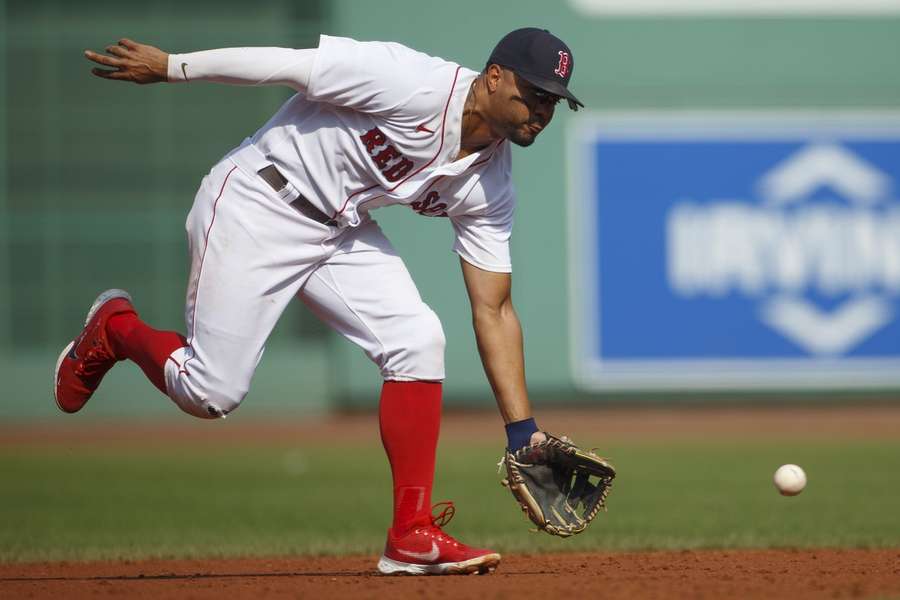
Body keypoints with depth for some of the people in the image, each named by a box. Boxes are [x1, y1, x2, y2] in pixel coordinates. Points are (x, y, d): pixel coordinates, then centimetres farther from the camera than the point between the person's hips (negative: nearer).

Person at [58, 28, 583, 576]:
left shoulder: (490, 187, -4)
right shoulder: (416, 86, -26)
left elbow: (494, 312, -1)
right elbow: (292, 64, -21)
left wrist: (523, 430, -7)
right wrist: (169, 67, -17)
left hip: (343, 231, 7)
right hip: (256, 207, -7)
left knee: (418, 340, -13)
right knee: (211, 394, -7)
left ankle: (412, 536, -7)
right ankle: (115, 327, 26)